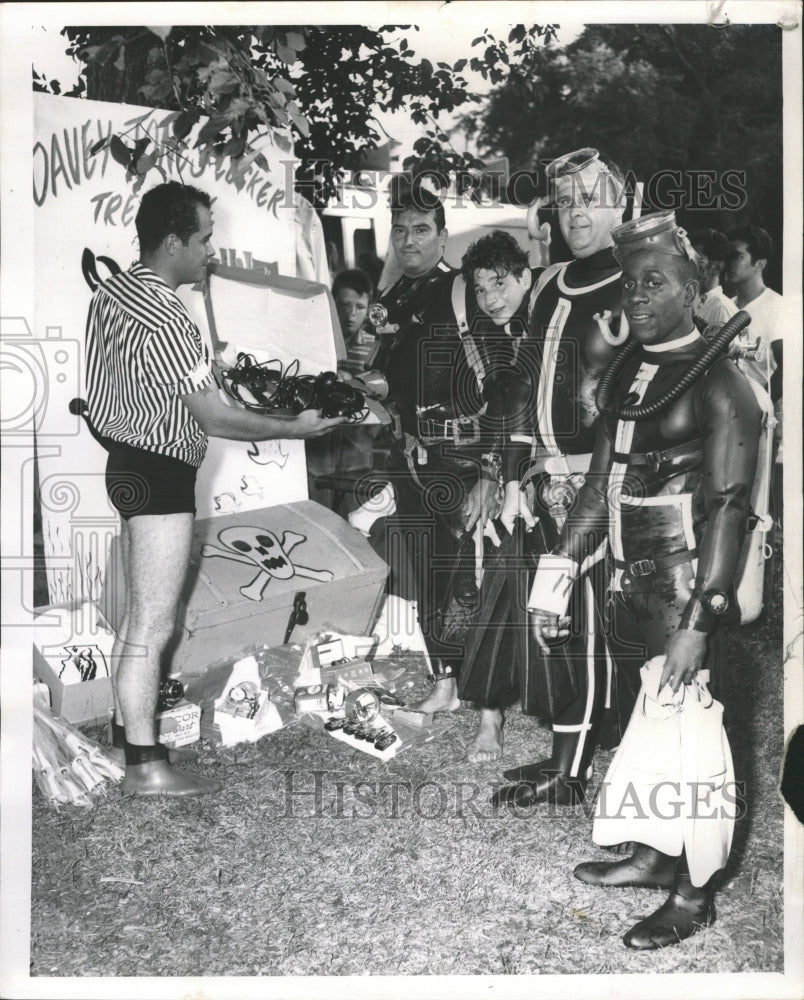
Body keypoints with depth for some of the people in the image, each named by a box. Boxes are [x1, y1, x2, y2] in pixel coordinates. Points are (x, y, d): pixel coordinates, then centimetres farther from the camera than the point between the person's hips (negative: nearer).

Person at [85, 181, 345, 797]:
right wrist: (295, 428, -12)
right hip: (160, 477, -10)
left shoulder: (113, 293, 6)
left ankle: (127, 725, 35)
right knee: (154, 624, -2)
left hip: (127, 463, 10)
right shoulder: (166, 321, -24)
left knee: (139, 613, 21)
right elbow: (213, 418, -22)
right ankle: (144, 766, 6)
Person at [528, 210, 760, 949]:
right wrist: (557, 576, 6)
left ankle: (695, 895, 21)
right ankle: (655, 856, 36)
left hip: (691, 591, -6)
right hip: (639, 584, 6)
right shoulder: (626, 374, 8)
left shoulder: (719, 383, -12)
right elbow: (601, 482, 11)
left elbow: (728, 508, -16)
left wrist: (700, 621, -21)